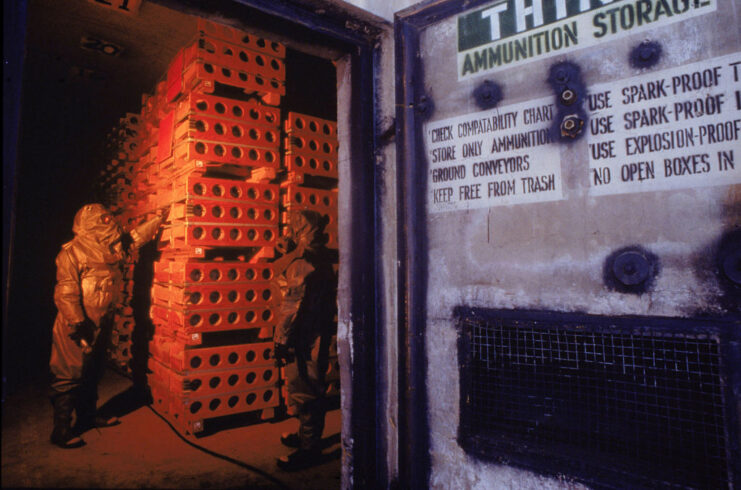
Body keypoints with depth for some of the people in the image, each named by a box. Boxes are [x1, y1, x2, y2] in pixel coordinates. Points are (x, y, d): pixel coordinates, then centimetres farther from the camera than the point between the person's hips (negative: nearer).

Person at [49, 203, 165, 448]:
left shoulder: (113, 247, 6)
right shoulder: (72, 252, -15)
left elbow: (136, 237, 20)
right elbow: (65, 292, -18)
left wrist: (159, 219, 17)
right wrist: (77, 324, -21)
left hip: (101, 325, 8)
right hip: (77, 328, -8)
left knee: (92, 373, 19)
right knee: (69, 376, -1)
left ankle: (88, 415, 35)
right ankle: (61, 430, 10)